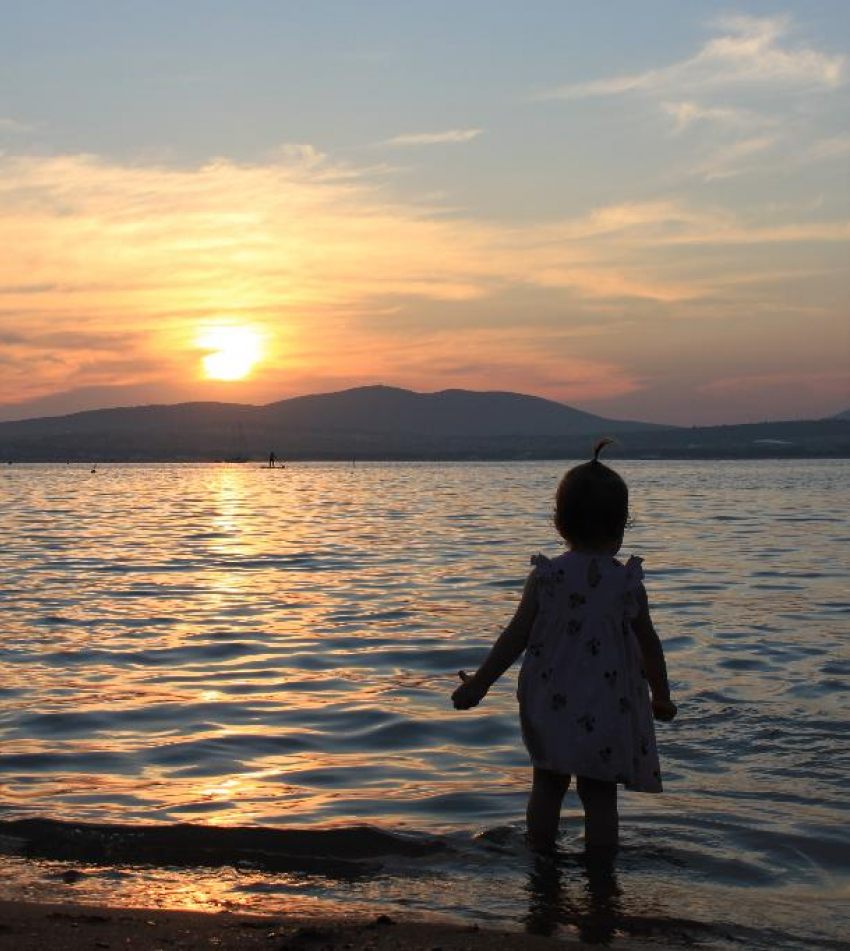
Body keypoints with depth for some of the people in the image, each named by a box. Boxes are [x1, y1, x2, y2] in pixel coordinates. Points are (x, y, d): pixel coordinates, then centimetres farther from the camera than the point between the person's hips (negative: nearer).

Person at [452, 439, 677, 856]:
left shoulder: (546, 576, -7)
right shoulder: (628, 583, -5)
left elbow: (516, 637, -6)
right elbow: (649, 647, 4)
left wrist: (479, 684, 3)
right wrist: (661, 697, 19)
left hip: (551, 707, 1)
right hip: (607, 712, -1)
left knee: (547, 786, 16)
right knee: (600, 797, 6)